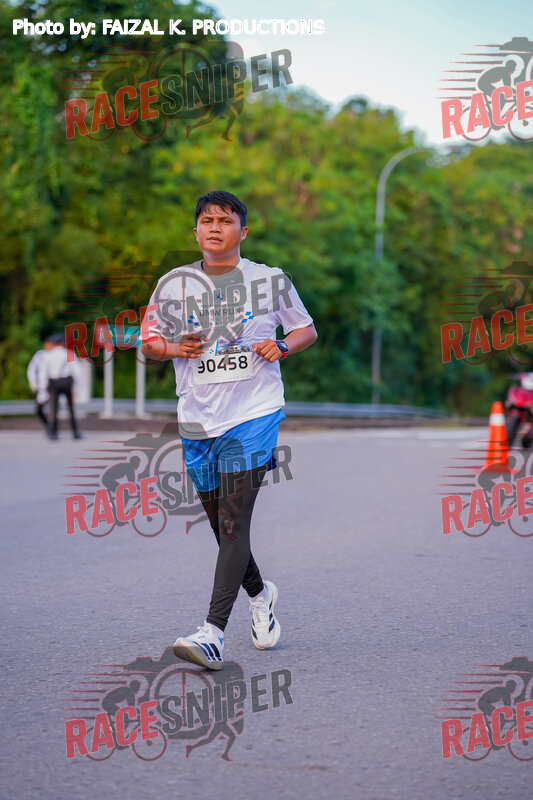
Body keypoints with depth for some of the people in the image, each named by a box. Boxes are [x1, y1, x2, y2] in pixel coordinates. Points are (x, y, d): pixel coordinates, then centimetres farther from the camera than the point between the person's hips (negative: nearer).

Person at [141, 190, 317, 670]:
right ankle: (260, 594, 41)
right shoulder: (174, 284, 6)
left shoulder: (270, 280, 2)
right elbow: (148, 342, 12)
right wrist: (174, 347, -10)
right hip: (197, 419, 3)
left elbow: (307, 329, 14)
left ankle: (214, 632, -21)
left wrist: (282, 347, -8)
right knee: (221, 525, 12)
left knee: (234, 523, -15)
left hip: (254, 414, -3)